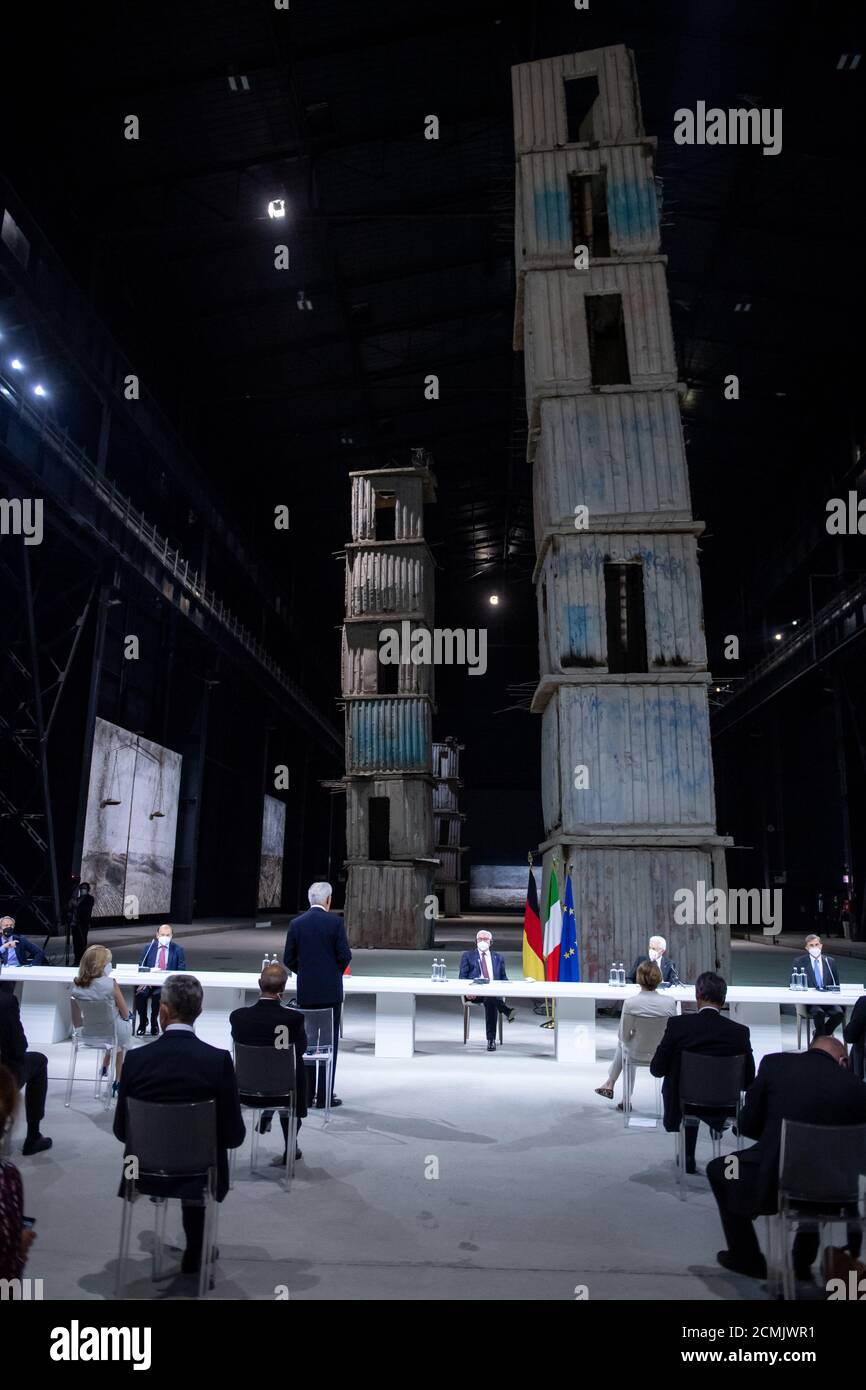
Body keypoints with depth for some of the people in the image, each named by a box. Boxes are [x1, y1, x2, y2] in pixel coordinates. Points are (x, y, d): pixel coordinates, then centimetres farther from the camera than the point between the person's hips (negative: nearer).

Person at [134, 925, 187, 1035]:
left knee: (157, 995, -33)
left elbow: (181, 970, 2)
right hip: (148, 981, 2)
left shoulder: (178, 949, 7)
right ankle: (142, 1022, -2)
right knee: (140, 994, -29)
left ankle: (154, 1022, -6)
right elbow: (140, 966, 8)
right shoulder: (149, 947, 12)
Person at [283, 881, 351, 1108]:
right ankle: (324, 1096, 5)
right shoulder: (335, 921, -8)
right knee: (329, 1042, 4)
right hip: (331, 991, -3)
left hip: (305, 992, 3)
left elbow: (288, 959, 3)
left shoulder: (296, 924, 1)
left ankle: (306, 1095, 15)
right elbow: (345, 956, -10)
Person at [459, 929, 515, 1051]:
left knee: (490, 1001, -34)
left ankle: (491, 1040, -33)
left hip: (494, 991, 1)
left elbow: (503, 978, 20)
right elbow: (462, 976, 10)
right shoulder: (468, 956, 18)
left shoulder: (498, 957, 24)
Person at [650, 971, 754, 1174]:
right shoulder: (740, 1032, -13)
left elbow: (657, 1069, -10)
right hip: (723, 1108, 1)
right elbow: (748, 1080, -4)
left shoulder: (678, 1024, -17)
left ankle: (688, 1158, 35)